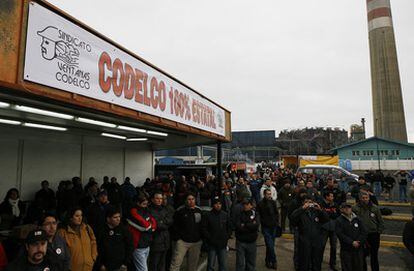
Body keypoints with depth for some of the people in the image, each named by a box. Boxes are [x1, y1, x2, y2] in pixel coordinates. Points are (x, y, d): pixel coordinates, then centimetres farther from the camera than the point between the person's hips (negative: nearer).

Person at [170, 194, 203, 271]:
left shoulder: (199, 211, 5)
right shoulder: (180, 211, -6)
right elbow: (175, 226, -3)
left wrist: (201, 237, 8)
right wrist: (177, 238, -9)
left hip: (196, 242, 4)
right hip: (182, 241, -3)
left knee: (193, 264, 13)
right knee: (176, 263, -6)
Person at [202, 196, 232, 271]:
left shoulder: (225, 215, 5)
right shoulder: (207, 215, -5)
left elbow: (229, 227, 12)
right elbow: (203, 229, -6)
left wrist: (227, 237, 1)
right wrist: (210, 238, -11)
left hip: (223, 245, 3)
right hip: (212, 245, -3)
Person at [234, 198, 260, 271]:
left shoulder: (255, 214, 0)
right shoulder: (239, 214, -3)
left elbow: (256, 225, -17)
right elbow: (238, 227, -15)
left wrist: (244, 225, -13)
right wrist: (250, 226, -14)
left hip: (251, 242, 2)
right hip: (240, 242, -1)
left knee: (251, 263, 14)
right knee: (240, 263, 2)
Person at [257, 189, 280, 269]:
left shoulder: (274, 202, 5)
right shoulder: (260, 204, -9)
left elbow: (277, 213, 14)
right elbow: (258, 215, -7)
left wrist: (276, 222, 7)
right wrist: (263, 223, -12)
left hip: (273, 226, 4)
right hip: (266, 227, -4)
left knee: (271, 245, 11)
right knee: (270, 245, -7)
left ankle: (268, 261, 27)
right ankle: (273, 261, 10)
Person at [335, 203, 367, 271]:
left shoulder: (357, 219, 8)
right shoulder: (339, 221, -4)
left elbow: (364, 232, 5)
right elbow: (340, 234, -11)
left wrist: (359, 242, -9)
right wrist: (352, 242, -17)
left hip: (358, 249, 3)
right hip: (346, 250, -3)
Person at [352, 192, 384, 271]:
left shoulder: (375, 208, -3)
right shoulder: (355, 208, -8)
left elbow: (381, 222, 6)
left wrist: (379, 233, 2)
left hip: (374, 235, 1)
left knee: (374, 256, 11)